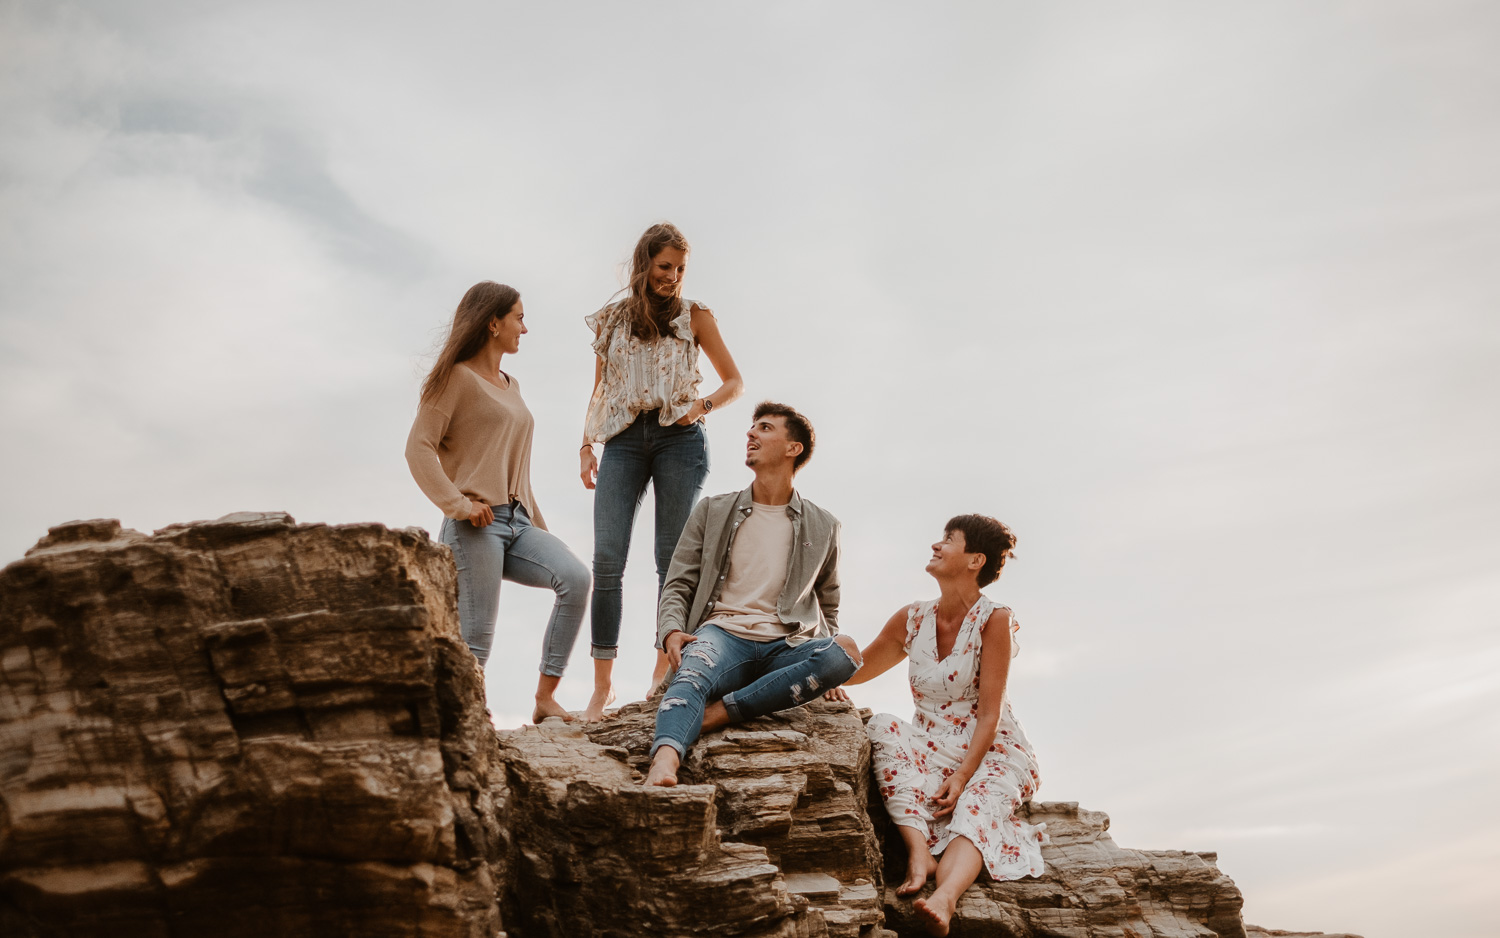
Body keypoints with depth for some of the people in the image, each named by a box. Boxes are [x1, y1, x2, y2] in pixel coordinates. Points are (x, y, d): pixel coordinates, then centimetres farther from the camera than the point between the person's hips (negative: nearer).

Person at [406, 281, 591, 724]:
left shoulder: (511, 385, 25)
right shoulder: (459, 377, 0)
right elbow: (419, 447, -9)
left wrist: (539, 527, 21)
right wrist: (457, 503, -18)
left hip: (517, 521, 7)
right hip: (477, 525, -7)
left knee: (576, 577, -16)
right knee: (475, 638, -9)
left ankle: (545, 697, -11)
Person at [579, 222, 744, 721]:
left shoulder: (695, 315, 10)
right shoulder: (612, 320, 15)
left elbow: (734, 381, 12)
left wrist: (702, 405, -7)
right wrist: (586, 446, 10)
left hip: (679, 438, -1)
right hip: (623, 438, 2)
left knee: (673, 558, -4)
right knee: (607, 557, -10)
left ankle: (664, 675, 1)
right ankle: (602, 683, -7)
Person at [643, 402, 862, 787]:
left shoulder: (822, 527, 19)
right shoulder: (712, 512, 18)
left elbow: (827, 603, 29)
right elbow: (678, 585, 13)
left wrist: (823, 666, 13)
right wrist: (671, 631, -9)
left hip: (787, 647, 1)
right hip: (723, 634, -1)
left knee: (845, 653, -32)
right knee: (691, 675, -36)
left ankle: (722, 710, -34)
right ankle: (663, 764, -62)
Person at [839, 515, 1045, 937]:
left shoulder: (994, 620, -8)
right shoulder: (912, 620, 7)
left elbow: (988, 714, -14)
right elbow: (854, 670, 18)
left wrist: (962, 776, -25)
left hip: (989, 754, -4)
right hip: (928, 751, 5)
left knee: (973, 810, -35)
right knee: (883, 728, -24)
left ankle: (943, 899, -64)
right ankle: (918, 851, -38)